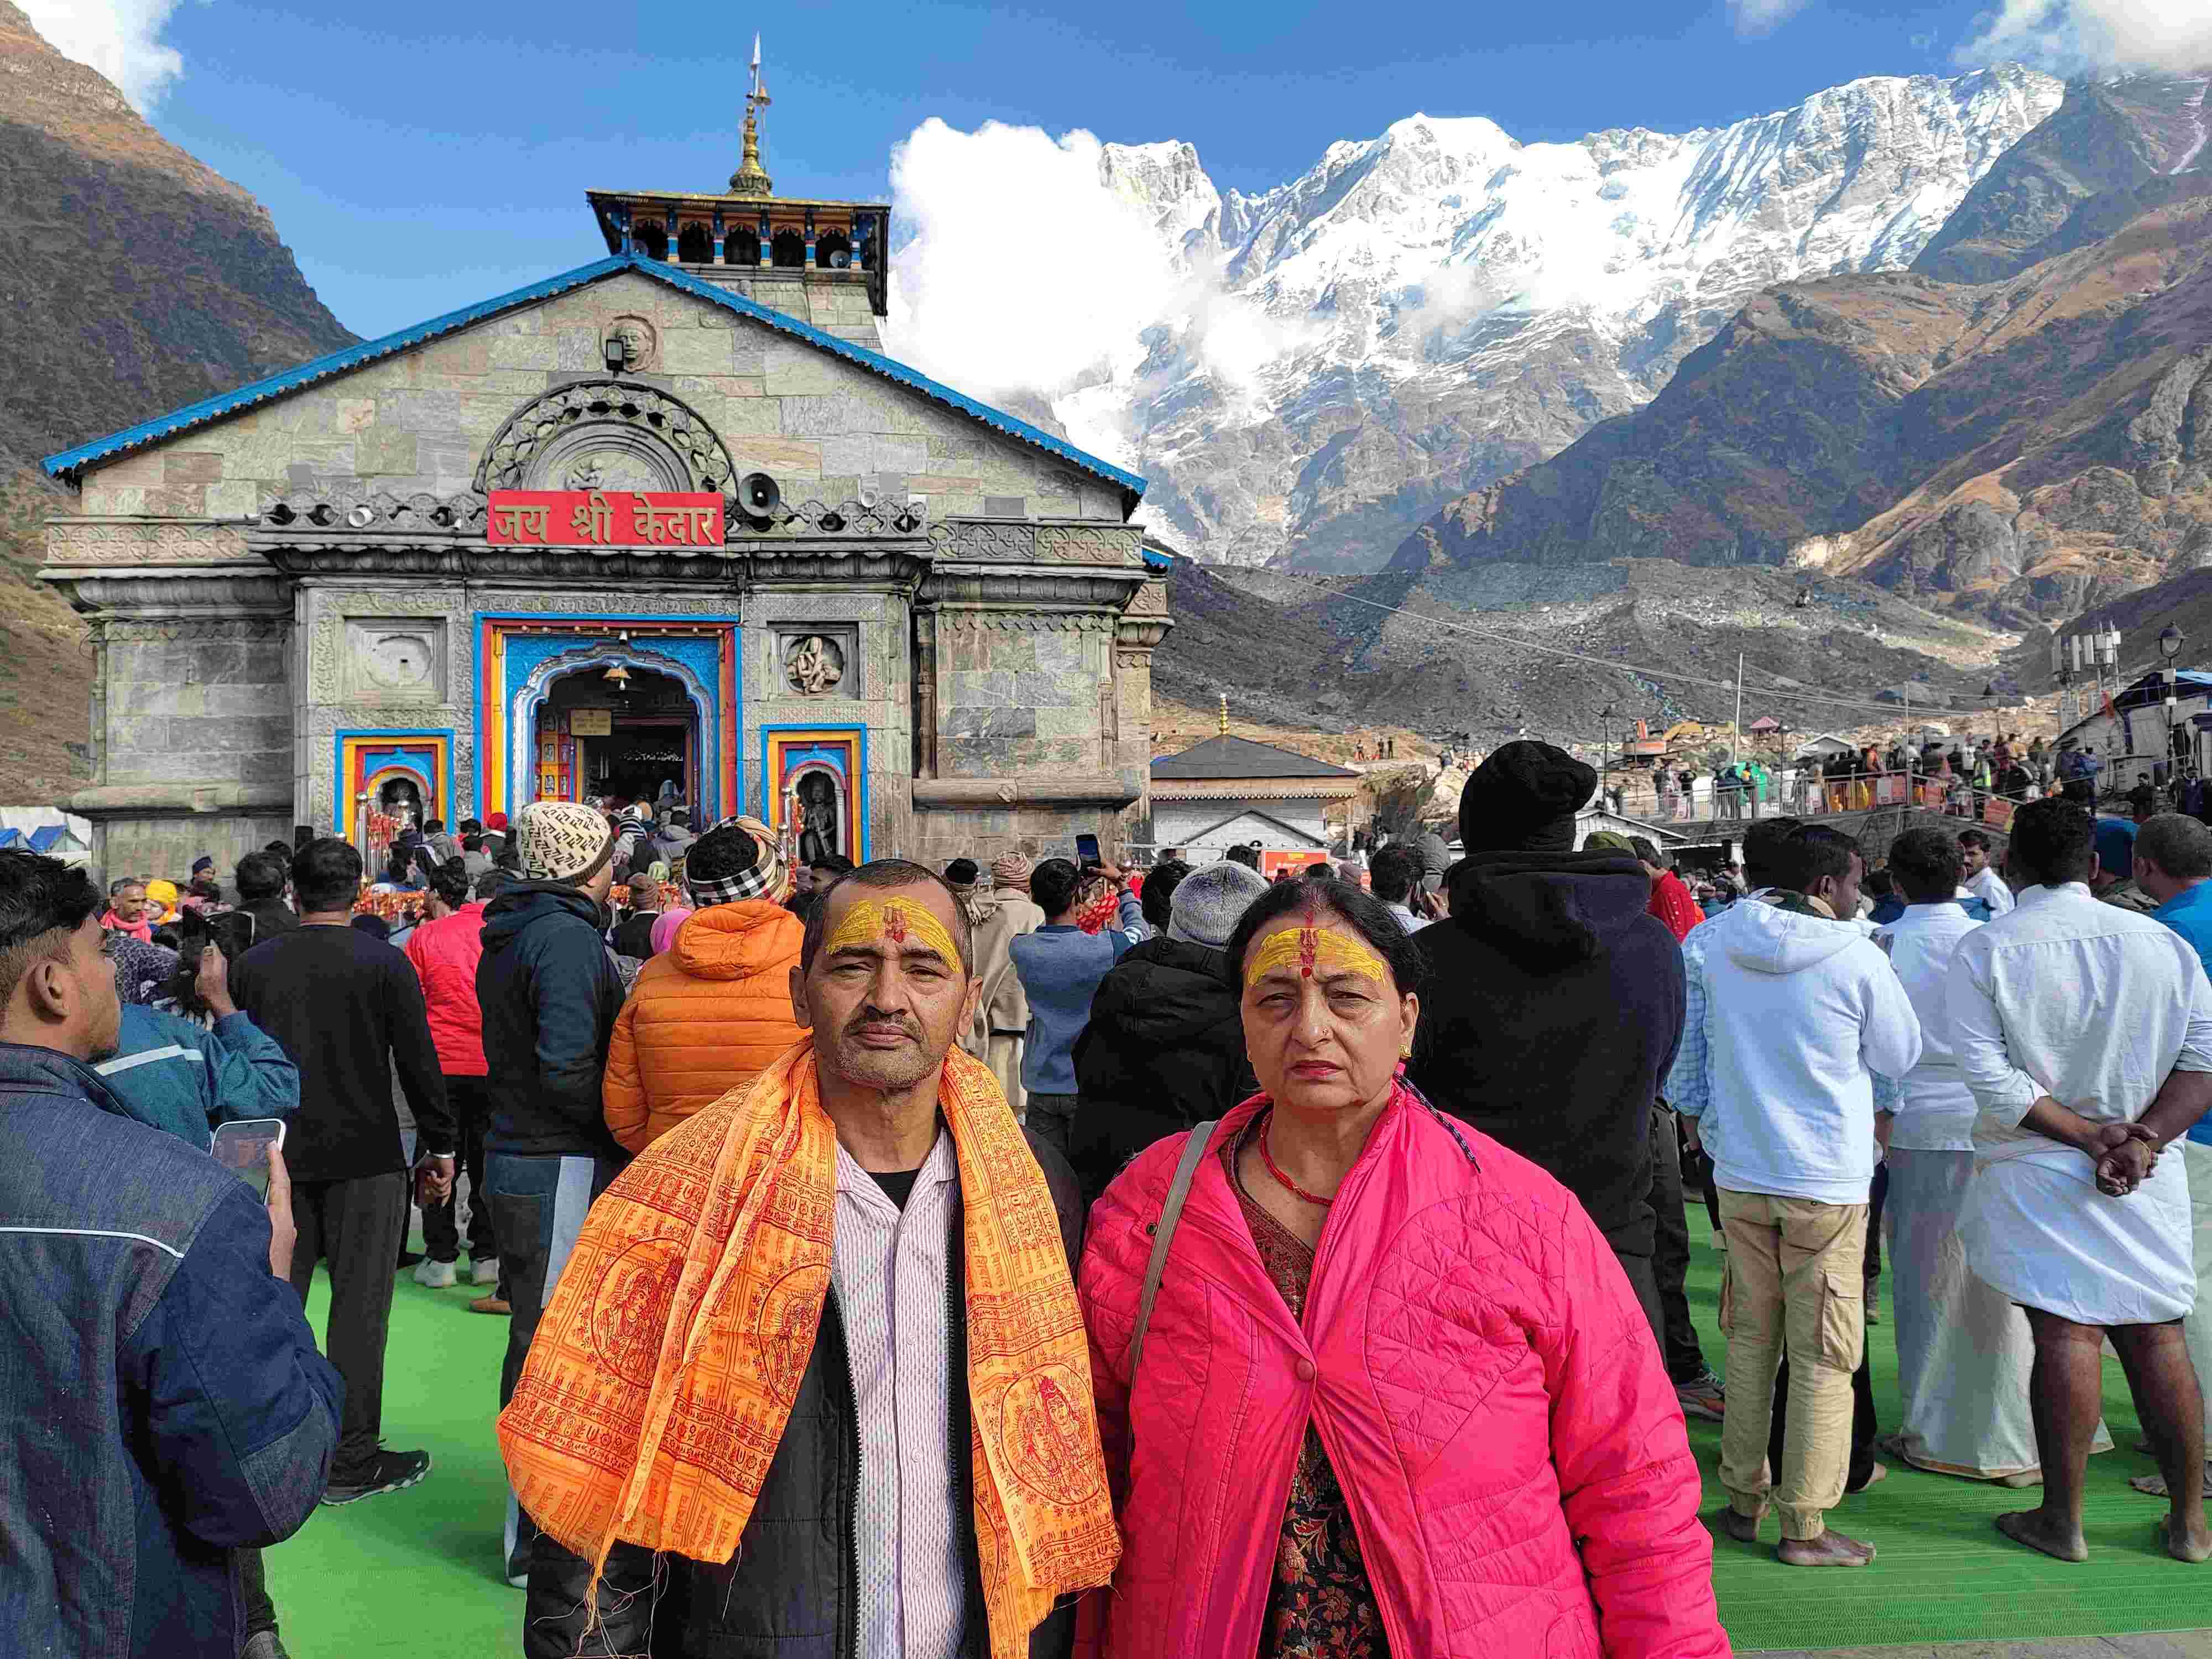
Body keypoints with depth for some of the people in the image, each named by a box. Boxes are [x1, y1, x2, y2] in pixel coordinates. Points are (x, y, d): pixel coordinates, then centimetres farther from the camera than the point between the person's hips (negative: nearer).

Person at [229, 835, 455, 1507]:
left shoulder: (252, 965, 4)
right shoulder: (383, 962, -8)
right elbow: (419, 1063, -8)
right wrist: (440, 1147, 2)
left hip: (277, 1157, 4)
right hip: (365, 1159, -4)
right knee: (359, 1306, 2)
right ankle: (351, 1462, 7)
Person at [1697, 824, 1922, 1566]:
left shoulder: (1722, 941, 1)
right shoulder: (1856, 958, -12)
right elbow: (1902, 1055, 2)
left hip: (1740, 1173, 5)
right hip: (1827, 1179, -4)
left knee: (1750, 1340, 16)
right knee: (1823, 1358, 5)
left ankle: (1743, 1498, 24)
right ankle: (1804, 1525, 11)